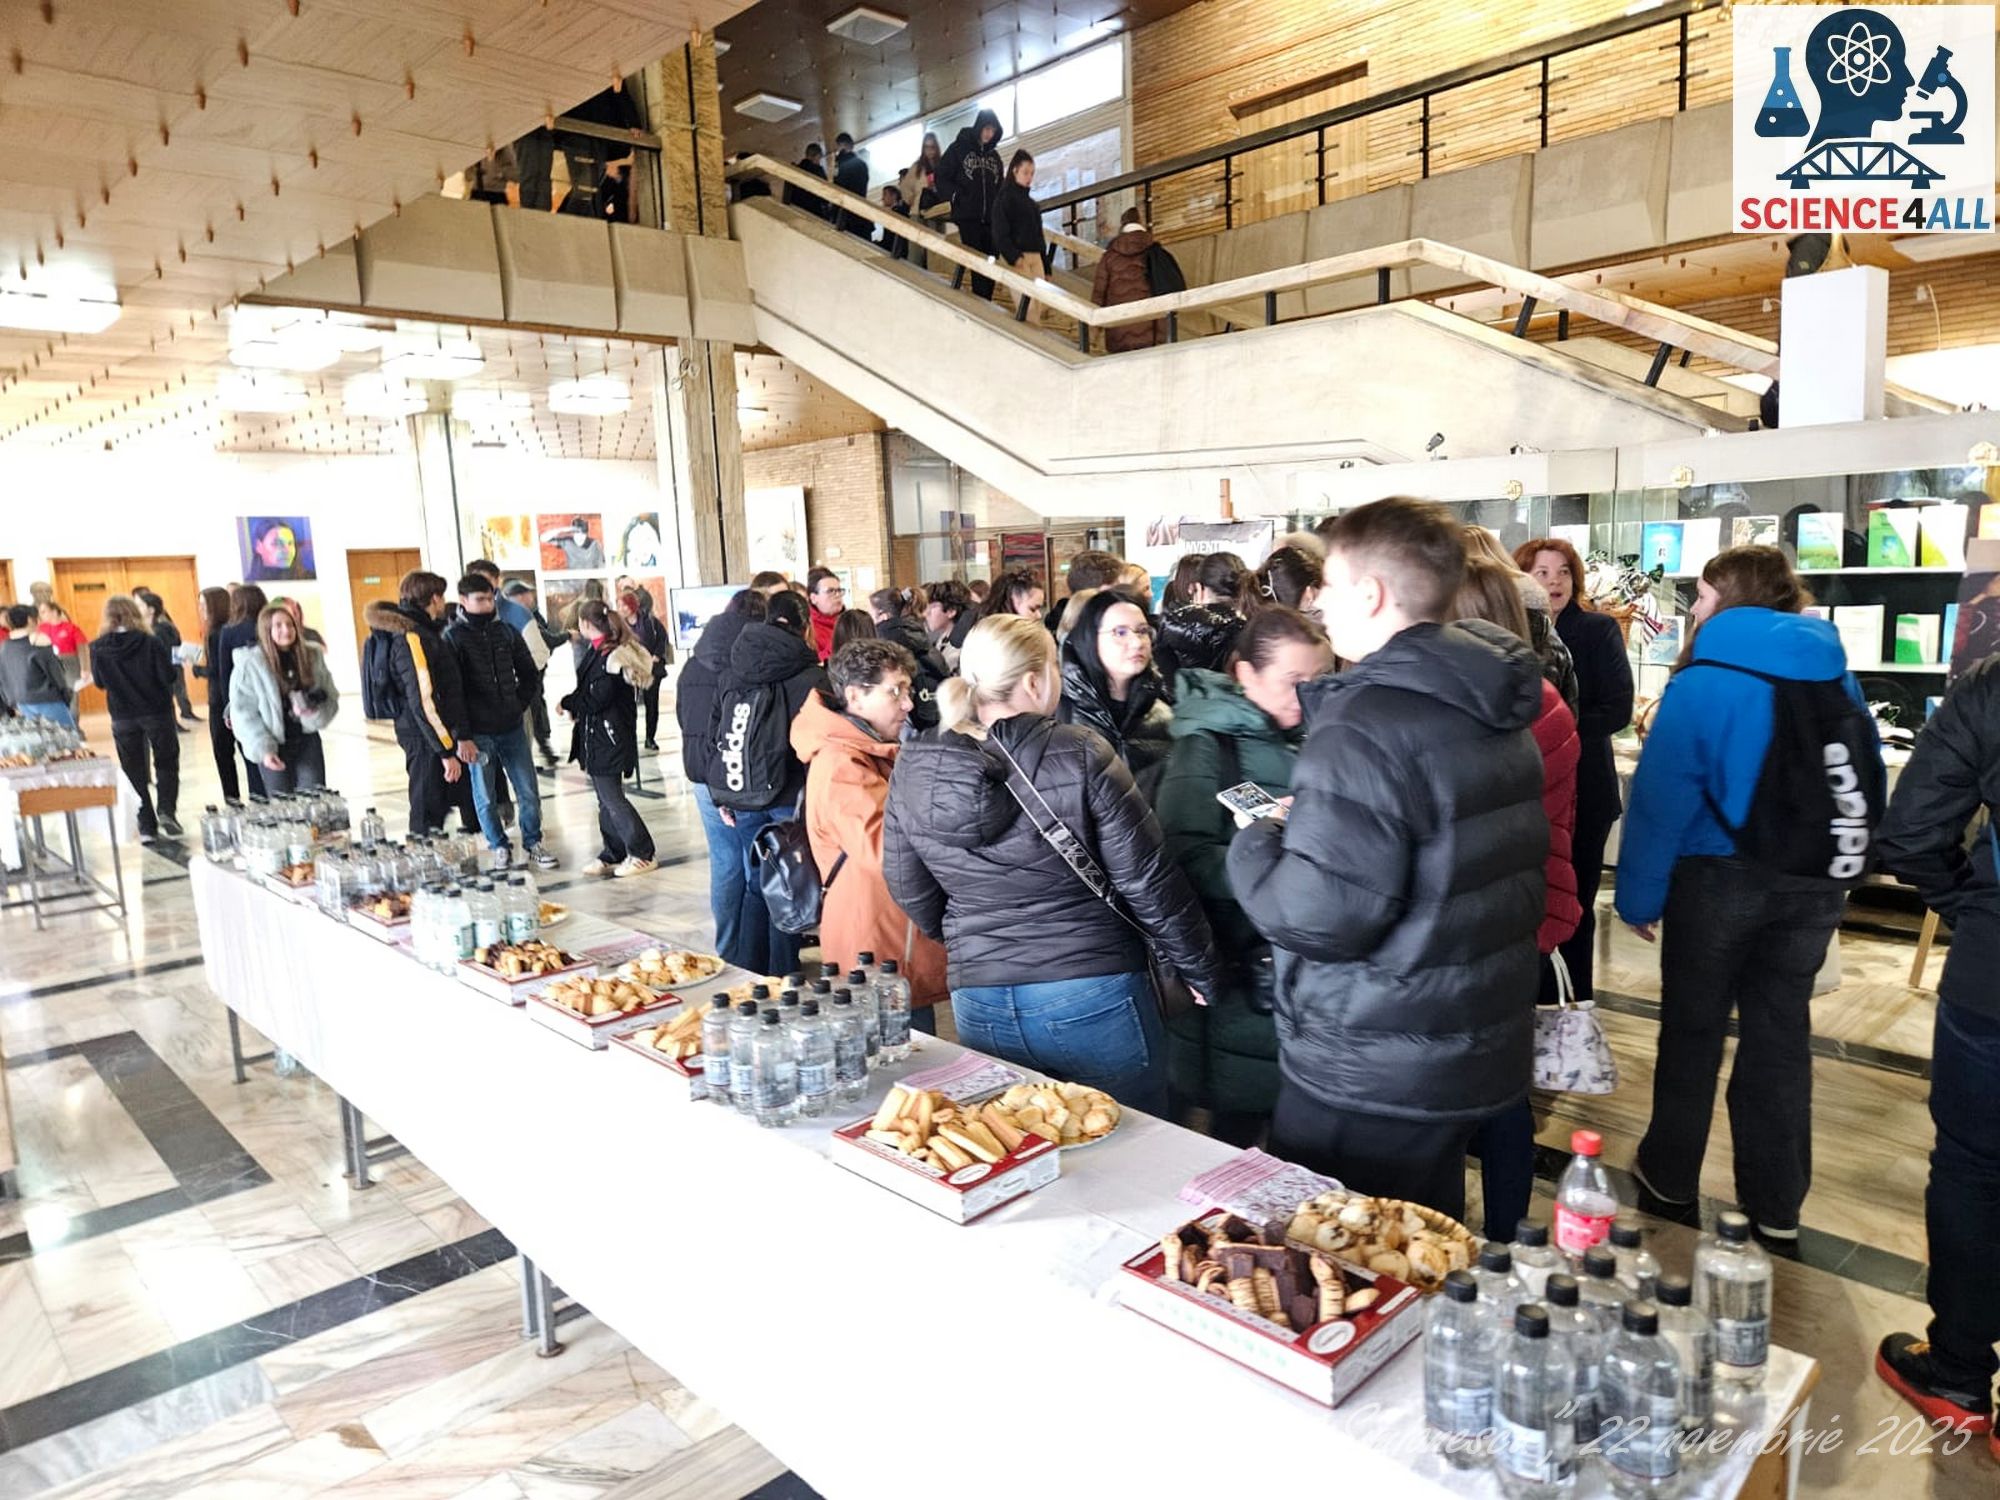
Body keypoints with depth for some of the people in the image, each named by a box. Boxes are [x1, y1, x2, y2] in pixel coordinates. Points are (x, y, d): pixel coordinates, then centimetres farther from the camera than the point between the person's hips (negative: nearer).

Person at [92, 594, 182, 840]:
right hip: (156, 712, -2)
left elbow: (100, 682, 3)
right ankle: (166, 810, -6)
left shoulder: (99, 648, -7)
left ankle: (147, 825, 12)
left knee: (134, 770, 12)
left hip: (122, 717, 2)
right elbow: (168, 676, -12)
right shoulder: (149, 642, -14)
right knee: (166, 762, 14)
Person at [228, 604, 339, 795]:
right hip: (274, 746, -3)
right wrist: (263, 749, -16)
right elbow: (243, 712, -8)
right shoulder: (249, 664, -10)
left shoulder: (312, 656, 1)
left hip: (308, 740, 3)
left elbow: (331, 697, 8)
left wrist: (314, 710, -14)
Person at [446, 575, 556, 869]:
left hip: (512, 728, 3)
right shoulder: (453, 637, -4)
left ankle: (533, 843, 22)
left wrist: (519, 705, 4)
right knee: (486, 796, 6)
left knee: (528, 790, 7)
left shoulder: (506, 632, 7)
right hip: (478, 732, -3)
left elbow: (530, 675, 16)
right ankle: (499, 848, 21)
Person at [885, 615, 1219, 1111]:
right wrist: (1202, 970, 4)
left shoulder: (913, 772, -2)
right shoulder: (1080, 756, -15)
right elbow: (1147, 879, -10)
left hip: (980, 1005, 4)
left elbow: (908, 889, 9)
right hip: (1094, 997, -4)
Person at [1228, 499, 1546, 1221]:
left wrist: (1254, 844, -10)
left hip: (1372, 1081, -9)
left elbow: (1324, 916, -29)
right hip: (1481, 1056, 9)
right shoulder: (1498, 713, 6)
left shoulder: (1366, 727, -24)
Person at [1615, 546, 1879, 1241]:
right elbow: (1868, 782, 7)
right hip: (1816, 882, 5)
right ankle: (1777, 1202, 24)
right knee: (1781, 1032, 14)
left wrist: (1639, 895, -8)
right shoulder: (1836, 676, 1)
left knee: (1693, 1027, 12)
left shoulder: (1702, 682, -15)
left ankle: (1671, 1174, 27)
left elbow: (1660, 799, -16)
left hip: (1719, 876, -4)